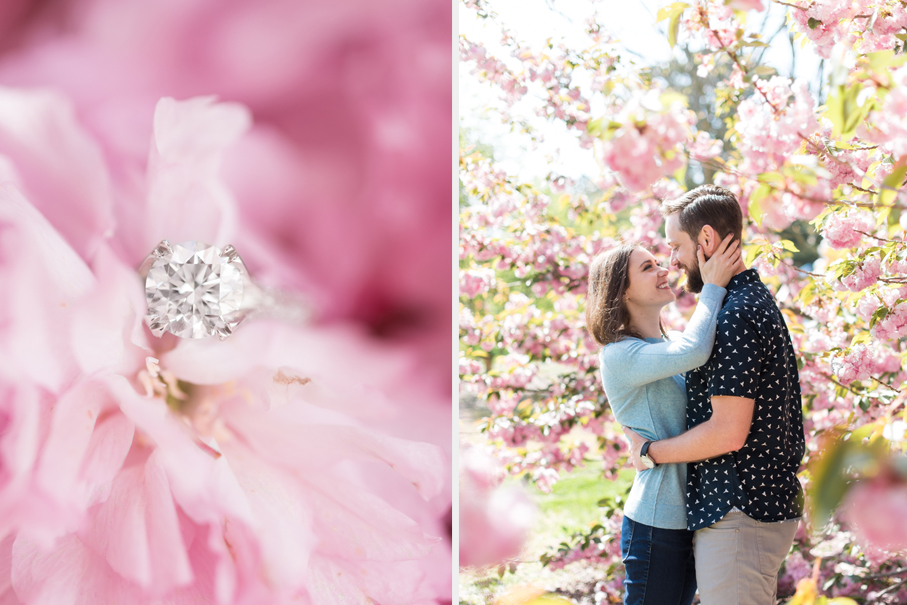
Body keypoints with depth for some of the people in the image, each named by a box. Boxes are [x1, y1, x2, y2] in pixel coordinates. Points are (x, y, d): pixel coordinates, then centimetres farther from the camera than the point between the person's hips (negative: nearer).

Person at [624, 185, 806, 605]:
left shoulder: (736, 315, -18)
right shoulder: (757, 299, 15)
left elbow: (728, 432, -23)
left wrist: (649, 452, -10)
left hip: (739, 515, -10)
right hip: (768, 506, 10)